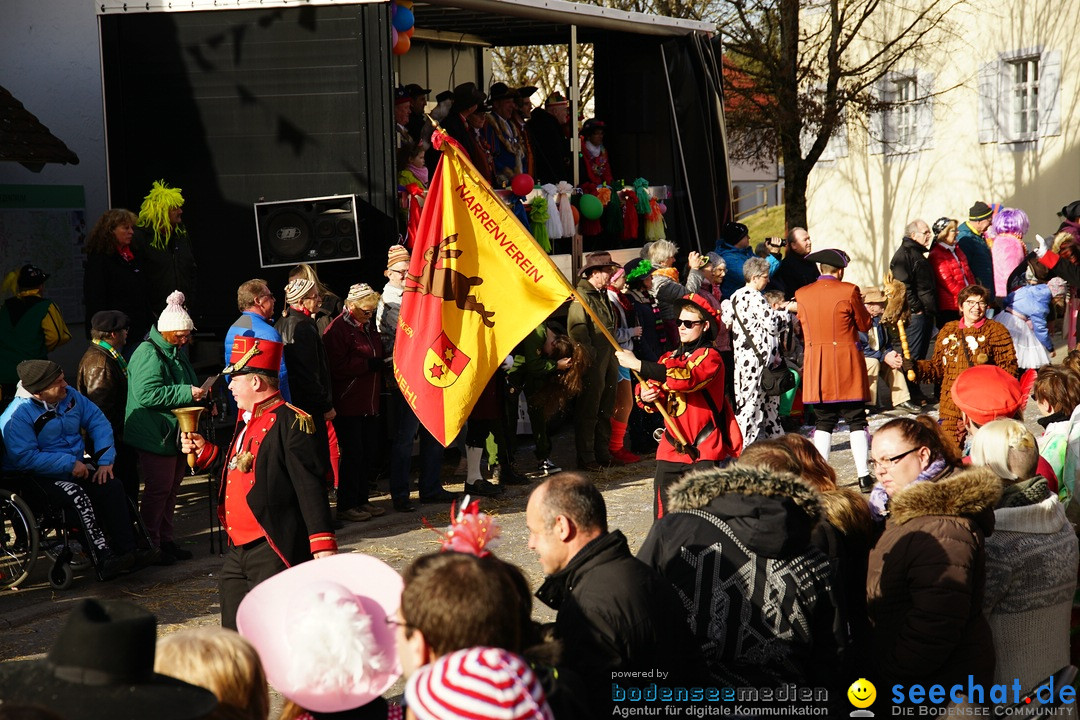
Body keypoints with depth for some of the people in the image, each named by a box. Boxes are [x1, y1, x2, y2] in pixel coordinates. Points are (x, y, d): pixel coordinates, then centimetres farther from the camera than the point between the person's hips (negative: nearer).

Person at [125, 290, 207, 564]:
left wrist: (198, 394, 8)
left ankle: (166, 540, 24)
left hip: (176, 434, 10)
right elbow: (147, 394, -28)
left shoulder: (177, 352, 15)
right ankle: (150, 545, 2)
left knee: (171, 489, 15)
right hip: (156, 436, -10)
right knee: (158, 489, -6)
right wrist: (187, 394, -27)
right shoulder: (149, 354, -18)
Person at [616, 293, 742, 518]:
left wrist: (637, 364, -27)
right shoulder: (670, 358, 15)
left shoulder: (710, 357, -9)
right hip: (671, 450, 7)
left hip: (704, 451, -7)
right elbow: (658, 395, 16)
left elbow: (685, 379, -28)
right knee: (664, 515, 6)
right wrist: (646, 396, -11)